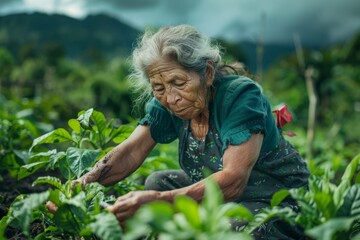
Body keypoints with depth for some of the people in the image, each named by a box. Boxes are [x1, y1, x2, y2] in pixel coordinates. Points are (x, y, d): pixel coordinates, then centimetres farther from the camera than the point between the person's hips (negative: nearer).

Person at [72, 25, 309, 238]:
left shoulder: (241, 96, -27)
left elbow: (233, 180, -37)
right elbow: (131, 153, -13)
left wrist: (159, 200, -48)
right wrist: (86, 182, -33)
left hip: (278, 202, -6)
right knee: (157, 181, -3)